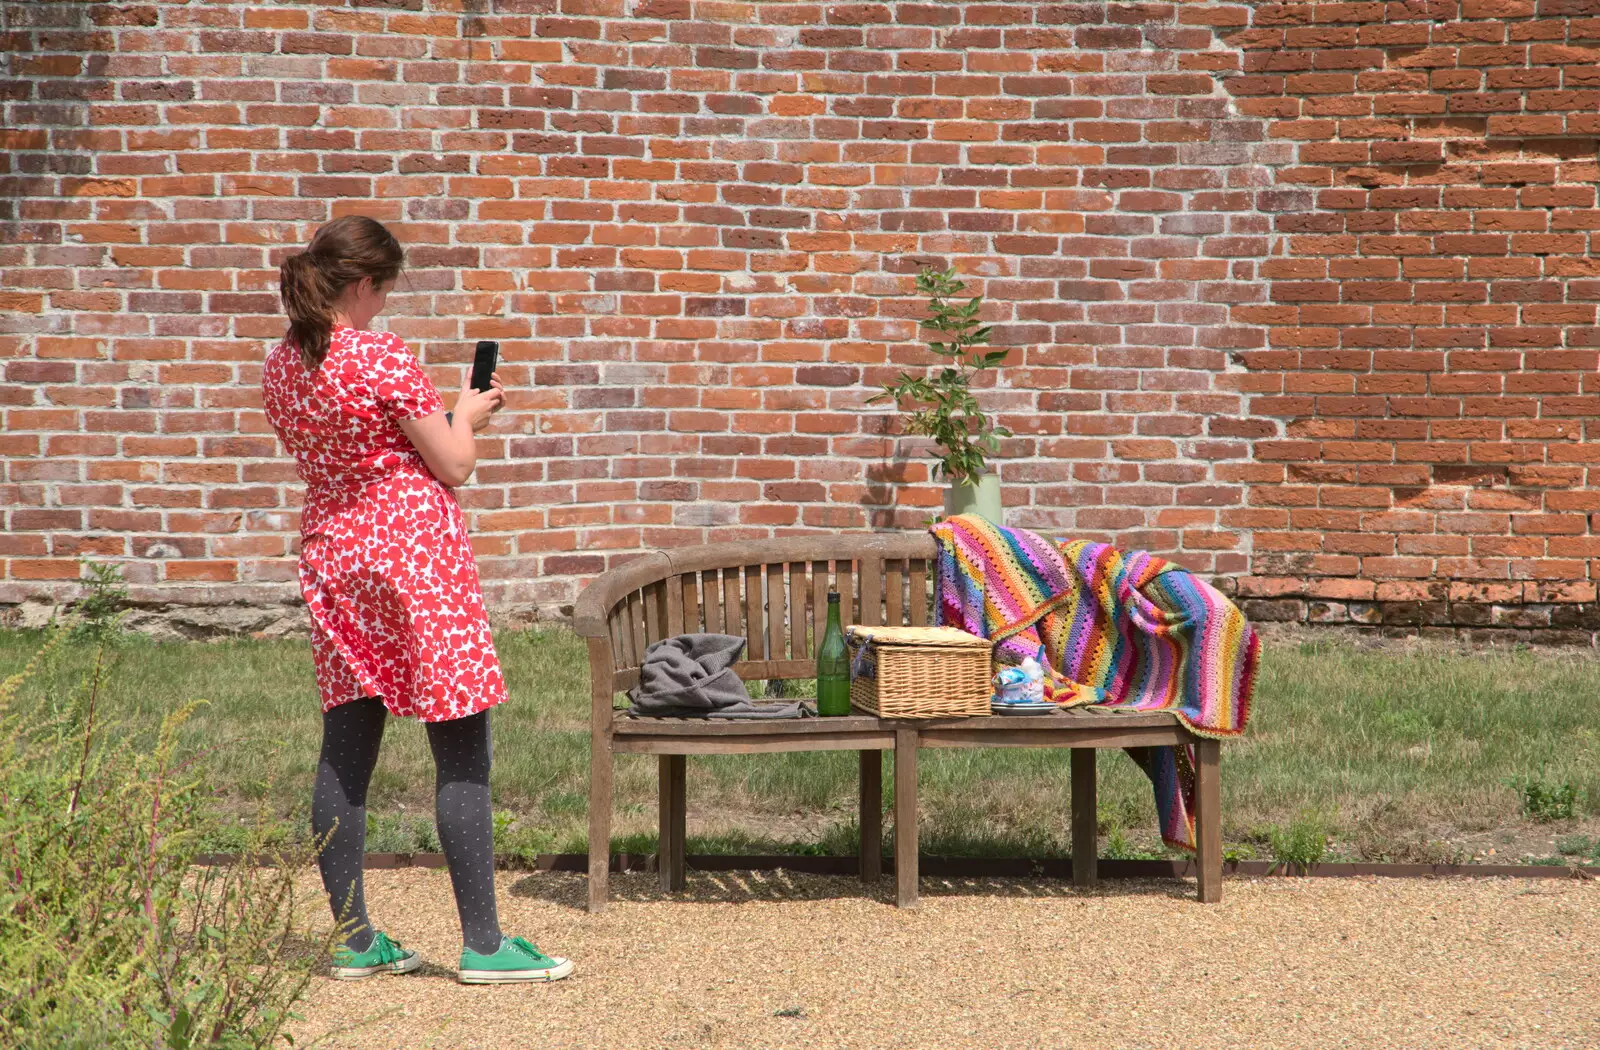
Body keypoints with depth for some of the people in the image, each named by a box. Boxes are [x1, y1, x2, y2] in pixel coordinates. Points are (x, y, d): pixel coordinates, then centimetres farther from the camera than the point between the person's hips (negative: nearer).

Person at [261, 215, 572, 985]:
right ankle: (483, 944, -1)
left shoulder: (280, 366, 6)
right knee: (462, 753, -2)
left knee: (346, 749, 9)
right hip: (413, 547, -7)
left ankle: (353, 940, 13)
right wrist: (467, 415, 10)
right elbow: (455, 466, -11)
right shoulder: (384, 358, -16)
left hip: (330, 554, 8)